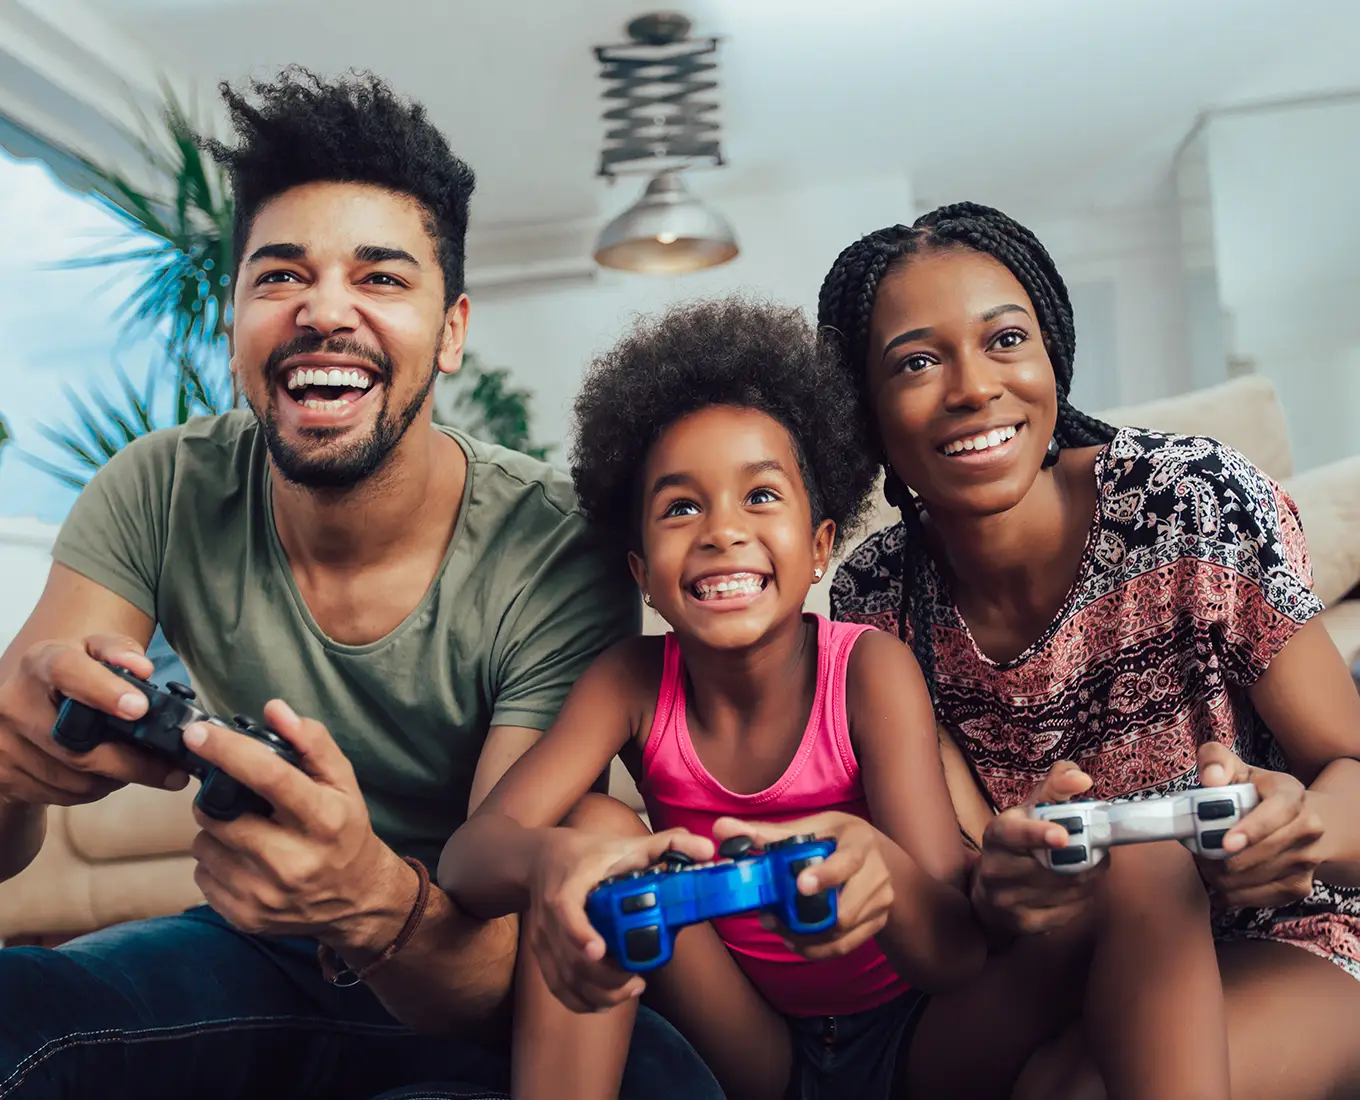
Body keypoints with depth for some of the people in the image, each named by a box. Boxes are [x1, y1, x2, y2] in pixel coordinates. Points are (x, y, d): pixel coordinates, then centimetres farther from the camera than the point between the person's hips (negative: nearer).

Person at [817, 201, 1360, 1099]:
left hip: (1282, 948, -1)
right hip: (1043, 971, 1)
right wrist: (994, 885, -36)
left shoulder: (1202, 502, -15)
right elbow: (963, 878, -11)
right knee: (1132, 861, -33)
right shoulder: (875, 598, -7)